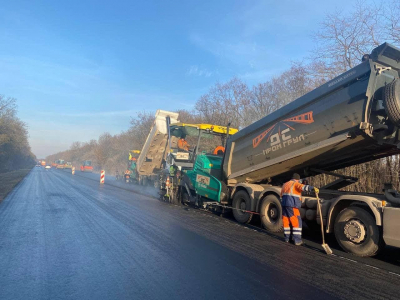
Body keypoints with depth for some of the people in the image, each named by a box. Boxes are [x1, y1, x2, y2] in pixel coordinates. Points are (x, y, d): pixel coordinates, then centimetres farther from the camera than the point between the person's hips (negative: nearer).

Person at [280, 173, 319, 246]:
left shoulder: (285, 184, 23)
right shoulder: (296, 184, 0)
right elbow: (303, 187, -23)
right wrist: (313, 188, -35)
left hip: (284, 204, 7)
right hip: (292, 205, -7)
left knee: (286, 221, 14)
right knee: (297, 222, -1)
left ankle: (287, 238, 22)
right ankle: (297, 240, -2)